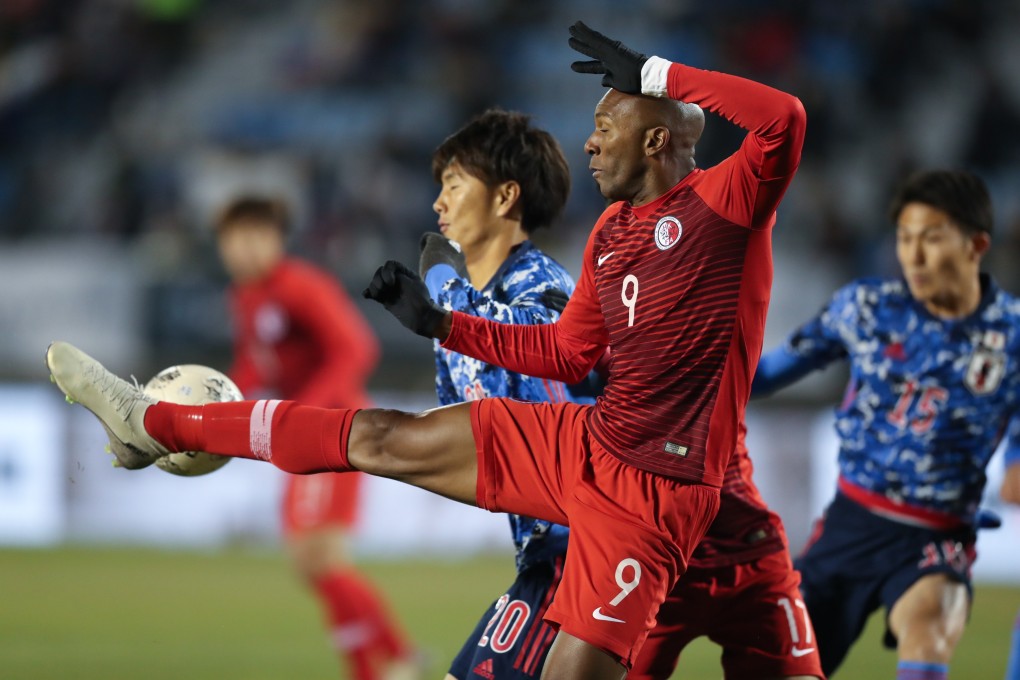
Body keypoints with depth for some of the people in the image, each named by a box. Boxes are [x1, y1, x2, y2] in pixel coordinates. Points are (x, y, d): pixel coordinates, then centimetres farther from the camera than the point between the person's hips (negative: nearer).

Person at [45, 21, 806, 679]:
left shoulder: (724, 203, -11)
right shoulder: (609, 234, 13)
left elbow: (784, 118, -29)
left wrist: (653, 72, -23)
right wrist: (440, 324, 18)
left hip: (653, 490, -7)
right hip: (586, 438, 7)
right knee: (379, 439, 11)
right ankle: (156, 424, 21)